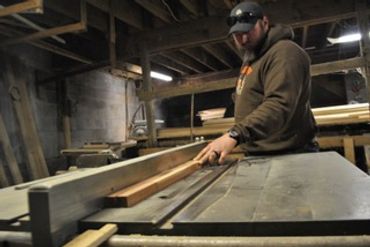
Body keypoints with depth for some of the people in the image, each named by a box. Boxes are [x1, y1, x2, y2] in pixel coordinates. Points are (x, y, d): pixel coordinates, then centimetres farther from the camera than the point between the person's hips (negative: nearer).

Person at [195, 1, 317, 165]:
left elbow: (279, 104, -30)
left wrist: (235, 134, -41)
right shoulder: (251, 59, 18)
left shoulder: (284, 52, -14)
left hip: (287, 155, -8)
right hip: (259, 155, 9)